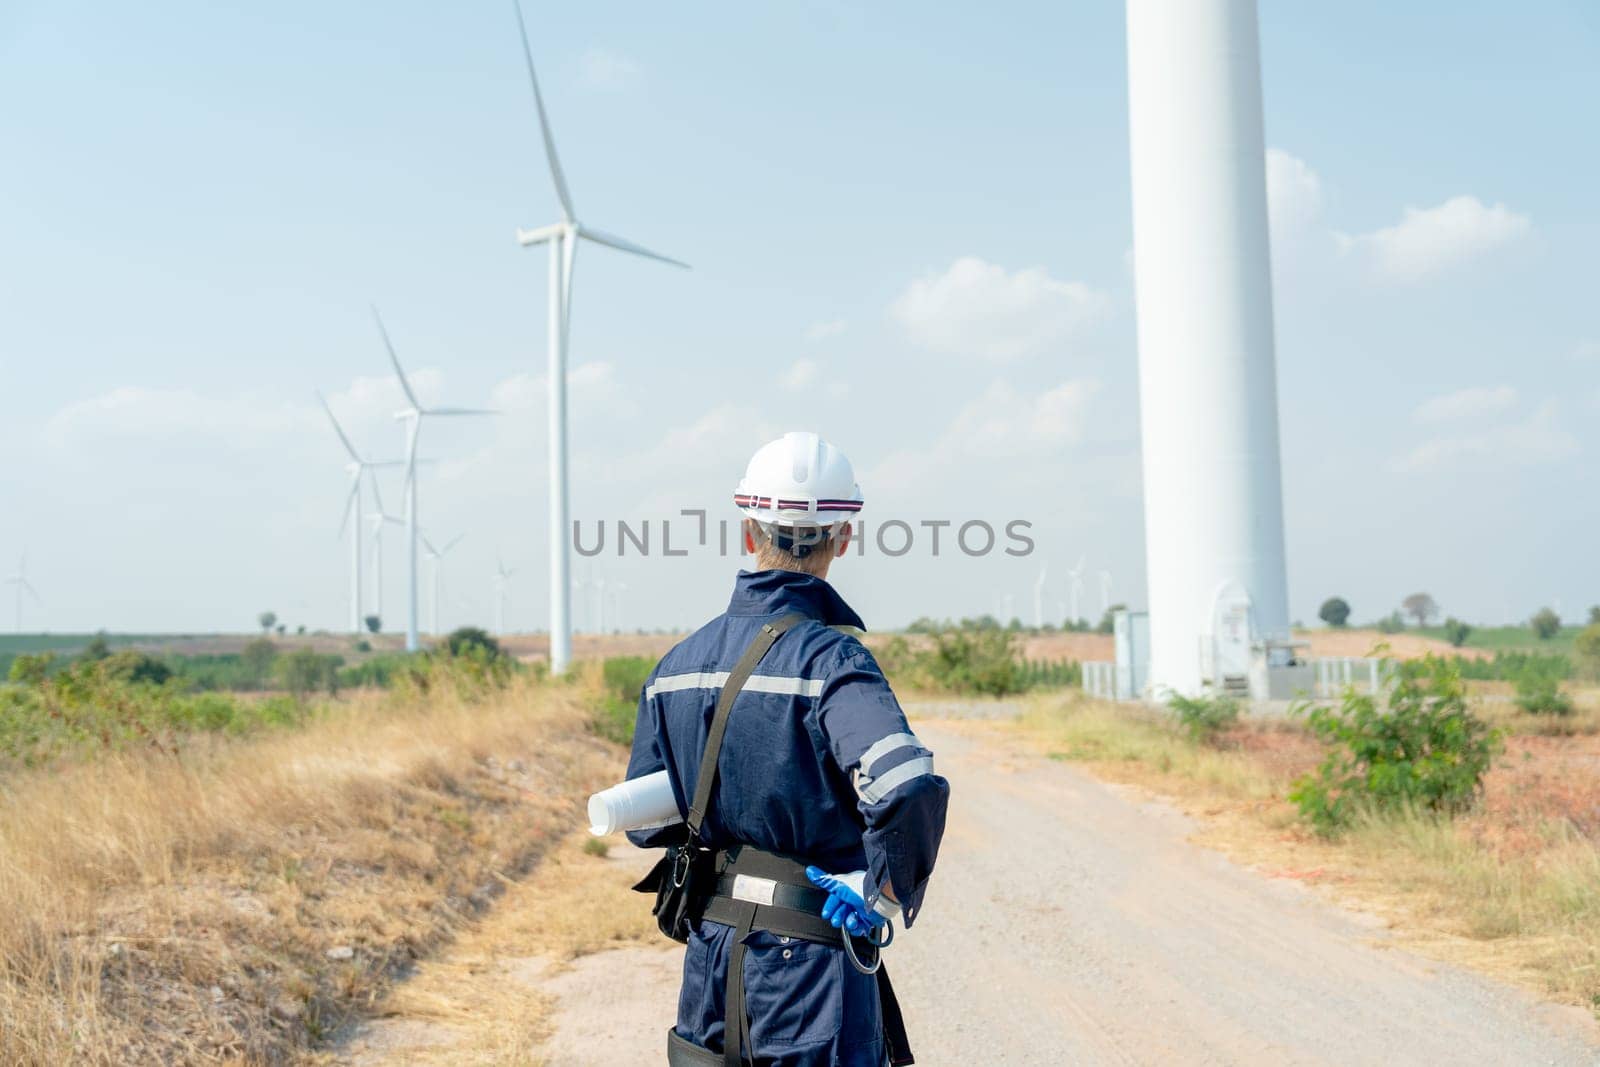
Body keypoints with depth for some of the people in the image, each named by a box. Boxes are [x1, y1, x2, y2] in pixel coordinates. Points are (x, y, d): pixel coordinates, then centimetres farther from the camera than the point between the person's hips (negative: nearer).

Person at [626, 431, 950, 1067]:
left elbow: (645, 823, 9)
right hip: (811, 964, -6)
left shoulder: (678, 662, 3)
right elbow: (911, 789, -33)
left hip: (710, 958, 6)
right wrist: (887, 892, -17)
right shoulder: (831, 658, -17)